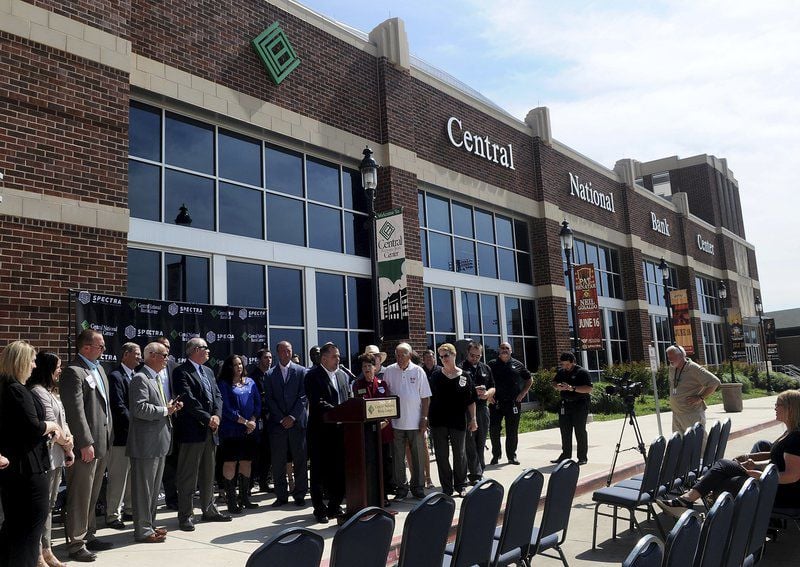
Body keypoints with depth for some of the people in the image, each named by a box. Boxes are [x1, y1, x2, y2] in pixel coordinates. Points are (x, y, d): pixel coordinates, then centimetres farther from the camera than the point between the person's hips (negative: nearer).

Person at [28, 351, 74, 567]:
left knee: (48, 505, 16)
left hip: (56, 457, 10)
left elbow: (62, 421, 13)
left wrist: (68, 447, 1)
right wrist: (67, 444, -3)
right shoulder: (38, 392, -14)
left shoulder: (49, 391, 15)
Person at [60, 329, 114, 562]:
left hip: (102, 444, 9)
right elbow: (76, 410, -19)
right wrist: (86, 443, -20)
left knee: (92, 495, 18)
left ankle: (88, 535, 30)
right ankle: (76, 544, 11)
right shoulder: (73, 372, -15)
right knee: (80, 497, 1)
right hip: (86, 446, -9)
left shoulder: (99, 368, 13)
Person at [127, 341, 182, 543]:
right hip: (146, 443, -10)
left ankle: (150, 525, 29)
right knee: (143, 488, 0)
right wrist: (165, 410, -17)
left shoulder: (157, 379, 18)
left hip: (158, 443, 10)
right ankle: (143, 530, 9)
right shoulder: (140, 378, -14)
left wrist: (171, 406, 8)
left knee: (154, 487, 18)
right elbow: (140, 409, -24)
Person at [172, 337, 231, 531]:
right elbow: (188, 400, -17)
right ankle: (185, 515, 7)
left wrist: (217, 415, -6)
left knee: (208, 474, 16)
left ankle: (208, 510, 27)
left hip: (210, 431, 8)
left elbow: (217, 396, 12)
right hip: (192, 430, -8)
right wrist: (207, 418, -16)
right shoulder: (181, 372, -8)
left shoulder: (208, 371, 17)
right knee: (188, 475, -1)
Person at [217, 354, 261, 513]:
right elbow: (227, 408, -8)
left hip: (250, 430, 4)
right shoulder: (224, 384, -1)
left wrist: (253, 420, -7)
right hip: (231, 430, -4)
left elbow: (258, 403, 9)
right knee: (230, 463, -3)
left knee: (246, 462, 8)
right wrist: (245, 422, -11)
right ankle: (231, 500, 4)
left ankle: (244, 498, 17)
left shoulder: (250, 382, 12)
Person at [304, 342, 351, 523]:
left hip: (339, 430, 6)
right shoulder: (313, 376, -8)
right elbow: (318, 403, -18)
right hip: (320, 431, -6)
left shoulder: (343, 375, 13)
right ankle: (320, 509, 14)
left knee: (339, 470, 10)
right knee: (319, 471, 4)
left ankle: (335, 506, 23)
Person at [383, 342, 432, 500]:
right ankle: (401, 487, 20)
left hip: (415, 422, -1)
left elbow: (425, 397, 1)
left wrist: (424, 419, -4)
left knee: (417, 457, 7)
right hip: (396, 422, 1)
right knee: (398, 457, 8)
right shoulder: (389, 371, 1)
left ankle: (418, 487, 20)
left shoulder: (418, 371, -1)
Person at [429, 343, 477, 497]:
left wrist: (473, 419, 1)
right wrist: (427, 418, 2)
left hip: (458, 422, -1)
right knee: (441, 455, 5)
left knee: (460, 455, 9)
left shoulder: (464, 377, 1)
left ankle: (461, 486, 23)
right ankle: (447, 488, 15)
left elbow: (471, 401, 4)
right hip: (438, 422, 1)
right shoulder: (435, 376, 3)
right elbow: (428, 398, 7)